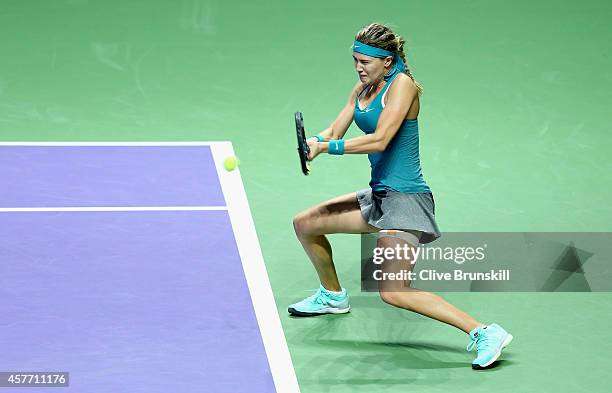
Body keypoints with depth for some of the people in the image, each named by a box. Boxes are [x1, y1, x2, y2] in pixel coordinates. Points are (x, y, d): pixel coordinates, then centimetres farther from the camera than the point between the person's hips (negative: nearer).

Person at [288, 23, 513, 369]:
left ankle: (485, 333, -23)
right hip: (379, 195, 9)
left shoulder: (402, 84, -16)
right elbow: (335, 132, 10)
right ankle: (333, 296, 44)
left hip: (406, 197, -9)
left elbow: (380, 140, -26)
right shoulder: (362, 89, 10)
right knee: (305, 224, 20)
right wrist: (315, 142, -12)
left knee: (394, 292, -23)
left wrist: (328, 147, -24)